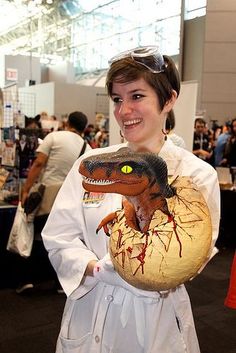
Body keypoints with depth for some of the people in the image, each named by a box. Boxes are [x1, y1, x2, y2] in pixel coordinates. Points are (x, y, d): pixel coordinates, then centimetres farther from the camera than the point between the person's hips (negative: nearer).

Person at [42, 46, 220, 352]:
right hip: (89, 314, 2)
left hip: (156, 320, -1)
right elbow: (59, 236, -6)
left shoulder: (198, 174, -11)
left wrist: (105, 269, -25)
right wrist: (96, 269, -23)